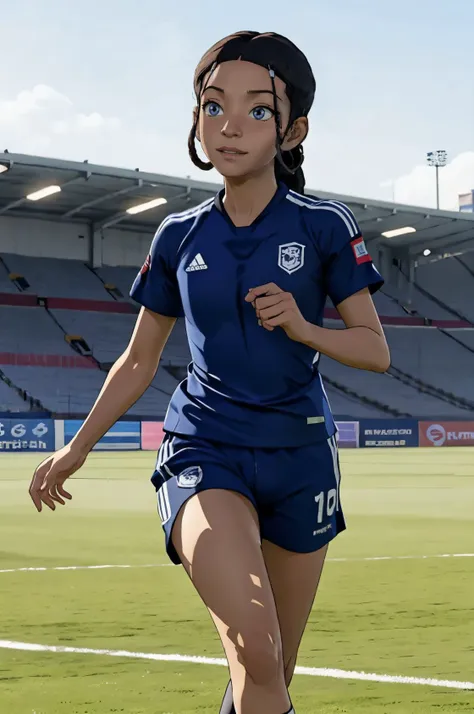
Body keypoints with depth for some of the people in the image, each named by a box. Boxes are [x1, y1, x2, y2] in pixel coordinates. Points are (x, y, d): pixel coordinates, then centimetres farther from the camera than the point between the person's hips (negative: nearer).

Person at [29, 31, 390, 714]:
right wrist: (77, 447, 10)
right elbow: (139, 360, 14)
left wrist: (303, 327, -18)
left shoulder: (324, 227, -2)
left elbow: (375, 349, 0)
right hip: (203, 447, 0)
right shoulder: (179, 237, 4)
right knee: (254, 647, -24)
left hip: (300, 453, 0)